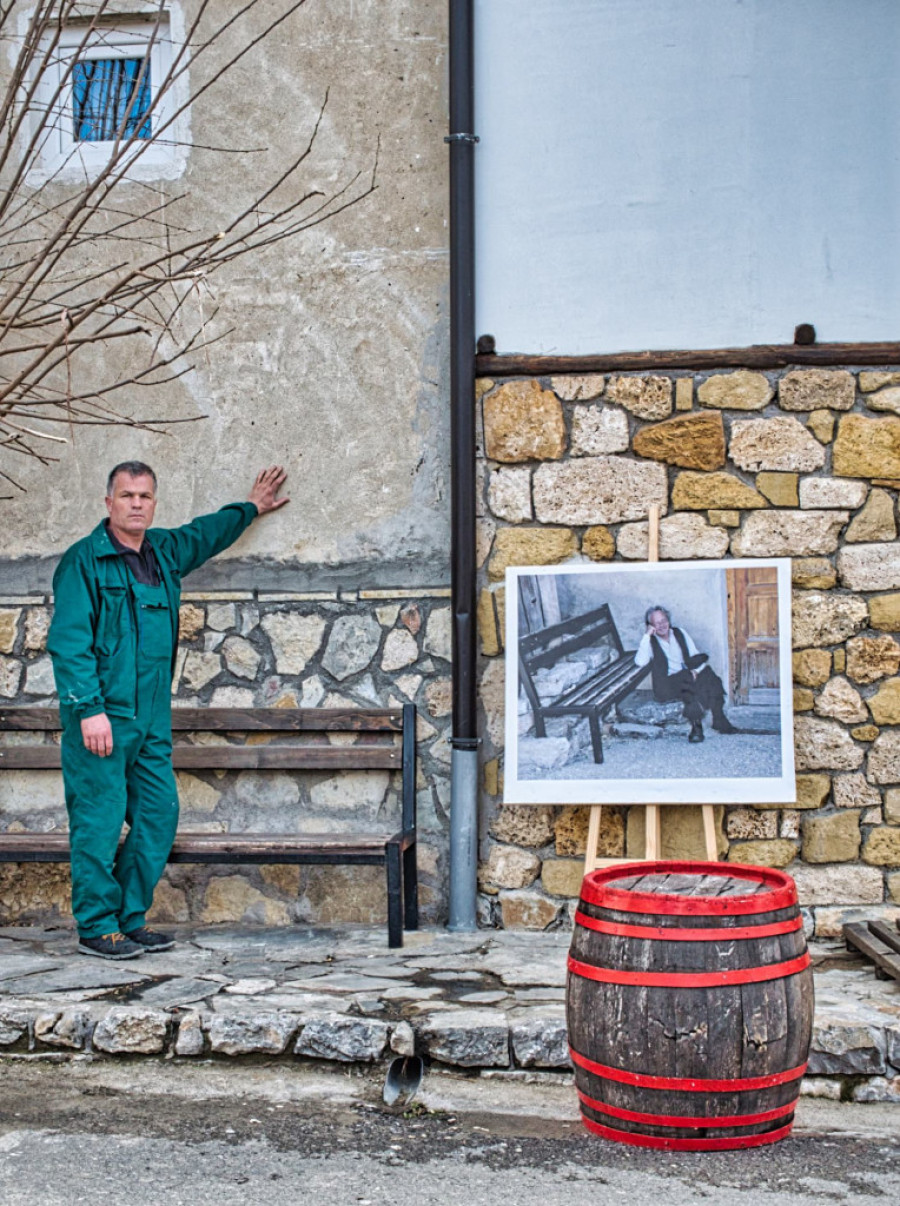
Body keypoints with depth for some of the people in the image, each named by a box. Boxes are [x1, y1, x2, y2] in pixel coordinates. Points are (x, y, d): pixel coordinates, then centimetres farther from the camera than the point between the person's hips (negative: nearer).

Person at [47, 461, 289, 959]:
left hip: (152, 719, 7)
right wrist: (89, 709, -19)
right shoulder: (83, 561, -6)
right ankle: (96, 927, 7)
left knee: (158, 815, 6)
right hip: (101, 717, -7)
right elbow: (68, 642, -12)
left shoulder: (166, 551, 14)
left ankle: (130, 919, 17)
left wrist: (250, 508, 48)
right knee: (99, 820, -4)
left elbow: (207, 533, 37)